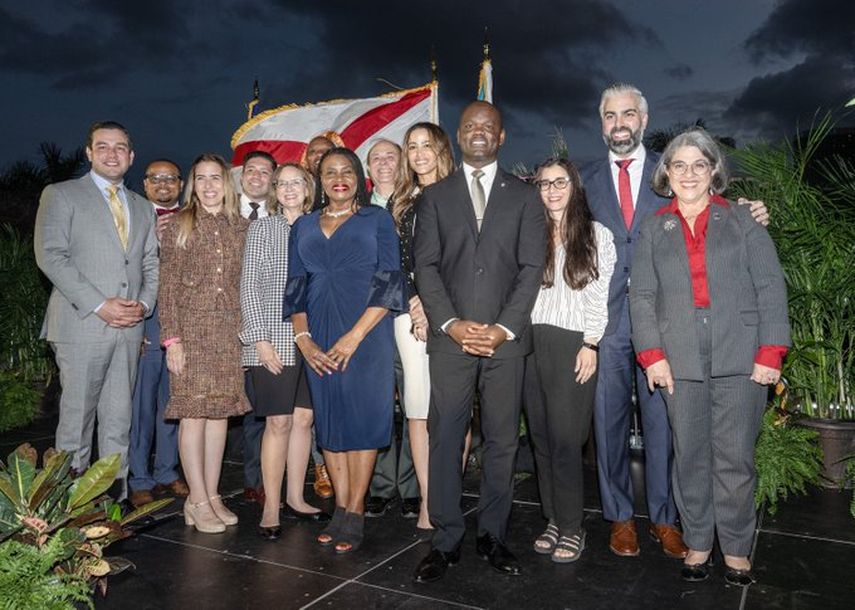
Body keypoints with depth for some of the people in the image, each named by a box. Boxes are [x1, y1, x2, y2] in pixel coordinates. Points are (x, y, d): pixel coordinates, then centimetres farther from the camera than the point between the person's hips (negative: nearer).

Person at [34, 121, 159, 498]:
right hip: (81, 324, -4)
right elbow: (50, 256, -7)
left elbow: (151, 264, 17)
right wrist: (99, 305, -15)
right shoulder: (60, 195, 4)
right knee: (76, 418, 1)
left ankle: (116, 497, 15)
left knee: (119, 420, 7)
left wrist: (144, 303, -3)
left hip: (129, 327, 4)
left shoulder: (142, 207, 19)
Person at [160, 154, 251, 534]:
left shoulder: (240, 227, 11)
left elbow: (245, 283, 11)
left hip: (229, 330, 3)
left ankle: (213, 496, 15)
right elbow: (168, 286, -2)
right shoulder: (179, 226, 2)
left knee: (221, 411, 6)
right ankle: (197, 501, 6)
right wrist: (171, 337, -10)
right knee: (194, 412, -3)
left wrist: (247, 331, 5)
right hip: (192, 327, -3)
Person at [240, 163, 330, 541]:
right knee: (279, 422, -4)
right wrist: (259, 339, -10)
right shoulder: (262, 228, 2)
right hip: (273, 340, -4)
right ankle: (271, 507, 6)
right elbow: (248, 286, -3)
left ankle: (295, 498, 19)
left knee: (304, 418, 7)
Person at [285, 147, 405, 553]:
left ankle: (355, 512, 9)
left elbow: (388, 282, -5)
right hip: (319, 340, 4)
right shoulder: (304, 227, 15)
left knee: (362, 417, -1)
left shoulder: (377, 219, 4)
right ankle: (340, 509, 17)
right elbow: (295, 287, 11)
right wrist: (303, 338, -4)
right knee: (329, 418, 7)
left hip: (367, 334, -3)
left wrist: (354, 336, -13)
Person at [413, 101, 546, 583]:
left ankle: (493, 535, 19)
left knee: (502, 440, 6)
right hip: (450, 337, 0)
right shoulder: (436, 196, 12)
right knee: (445, 439, 1)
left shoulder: (524, 197, 10)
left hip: (506, 339, 0)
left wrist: (503, 328, -9)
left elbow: (532, 267, 2)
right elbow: (426, 266, 4)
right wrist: (452, 324, -9)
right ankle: (446, 540, 12)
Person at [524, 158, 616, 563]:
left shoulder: (597, 235, 6)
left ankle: (572, 528, 6)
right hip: (532, 344, 4)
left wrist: (590, 345, -8)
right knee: (541, 437, 6)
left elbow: (600, 296, 0)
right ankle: (554, 520, 17)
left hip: (572, 345, -4)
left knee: (564, 439, -7)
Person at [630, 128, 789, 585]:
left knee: (734, 459, 1)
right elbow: (642, 295, 7)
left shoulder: (742, 220, 9)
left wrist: (770, 352, -5)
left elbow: (770, 287, 3)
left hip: (740, 359, -1)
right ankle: (697, 543, 21)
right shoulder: (653, 230, 12)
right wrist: (652, 354, -3)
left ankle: (736, 549, 18)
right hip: (680, 362, 1)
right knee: (690, 458, 6)